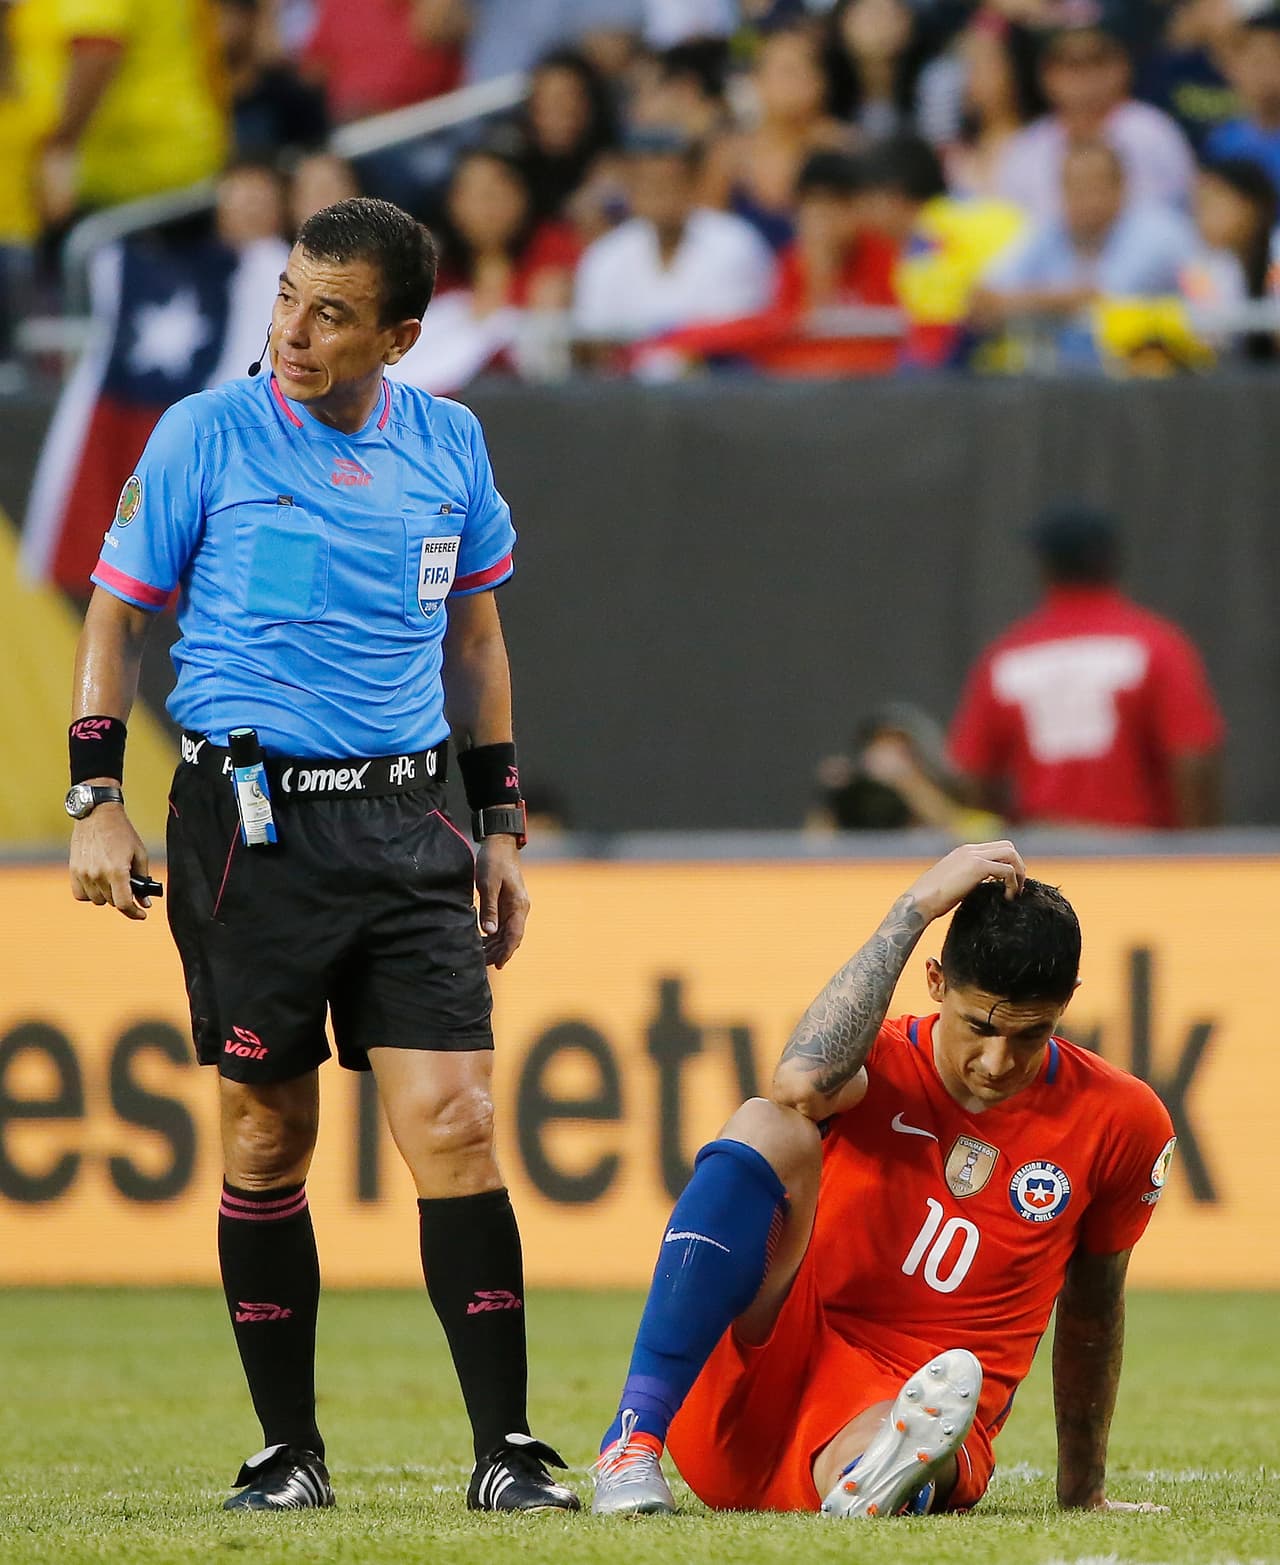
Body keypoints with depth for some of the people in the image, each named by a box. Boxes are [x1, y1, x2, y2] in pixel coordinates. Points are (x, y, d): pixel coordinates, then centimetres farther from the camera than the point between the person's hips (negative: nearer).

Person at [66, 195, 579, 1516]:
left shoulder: (448, 446, 8)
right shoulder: (206, 435, -2)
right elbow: (117, 613, 4)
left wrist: (501, 826, 16)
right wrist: (95, 800, -4)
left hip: (404, 824, 2)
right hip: (251, 822, -2)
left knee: (453, 1123, -8)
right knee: (268, 1136, 3)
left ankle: (506, 1450, -7)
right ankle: (288, 1450, 13)